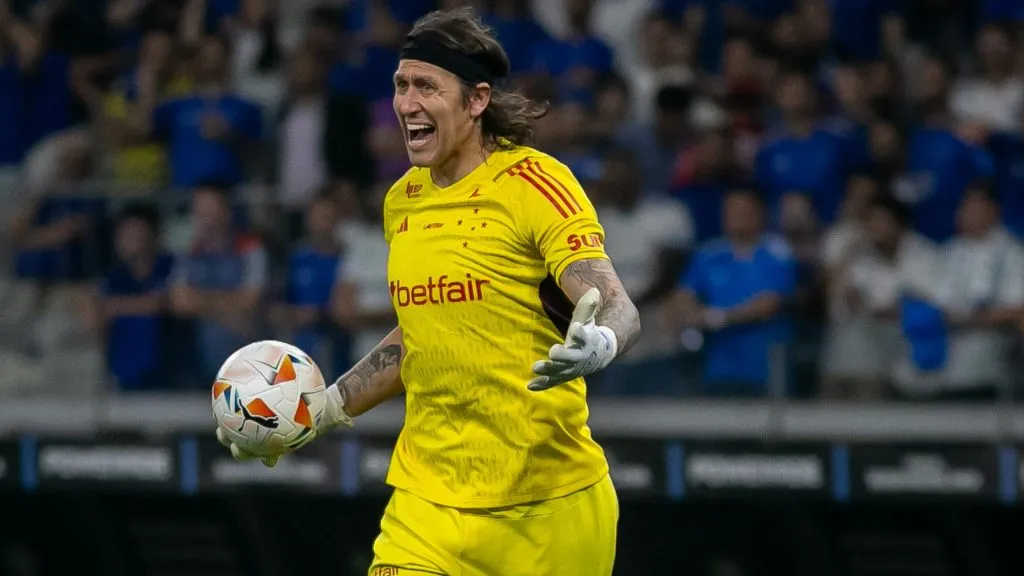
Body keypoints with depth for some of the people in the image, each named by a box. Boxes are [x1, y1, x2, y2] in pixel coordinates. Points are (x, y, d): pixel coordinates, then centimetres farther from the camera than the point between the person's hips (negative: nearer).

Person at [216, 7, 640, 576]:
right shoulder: (403, 200, 10)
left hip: (548, 503, -5)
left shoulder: (533, 183, -10)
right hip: (429, 501, 5)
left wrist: (599, 344, -41)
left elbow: (618, 309, -18)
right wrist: (323, 409, 17)